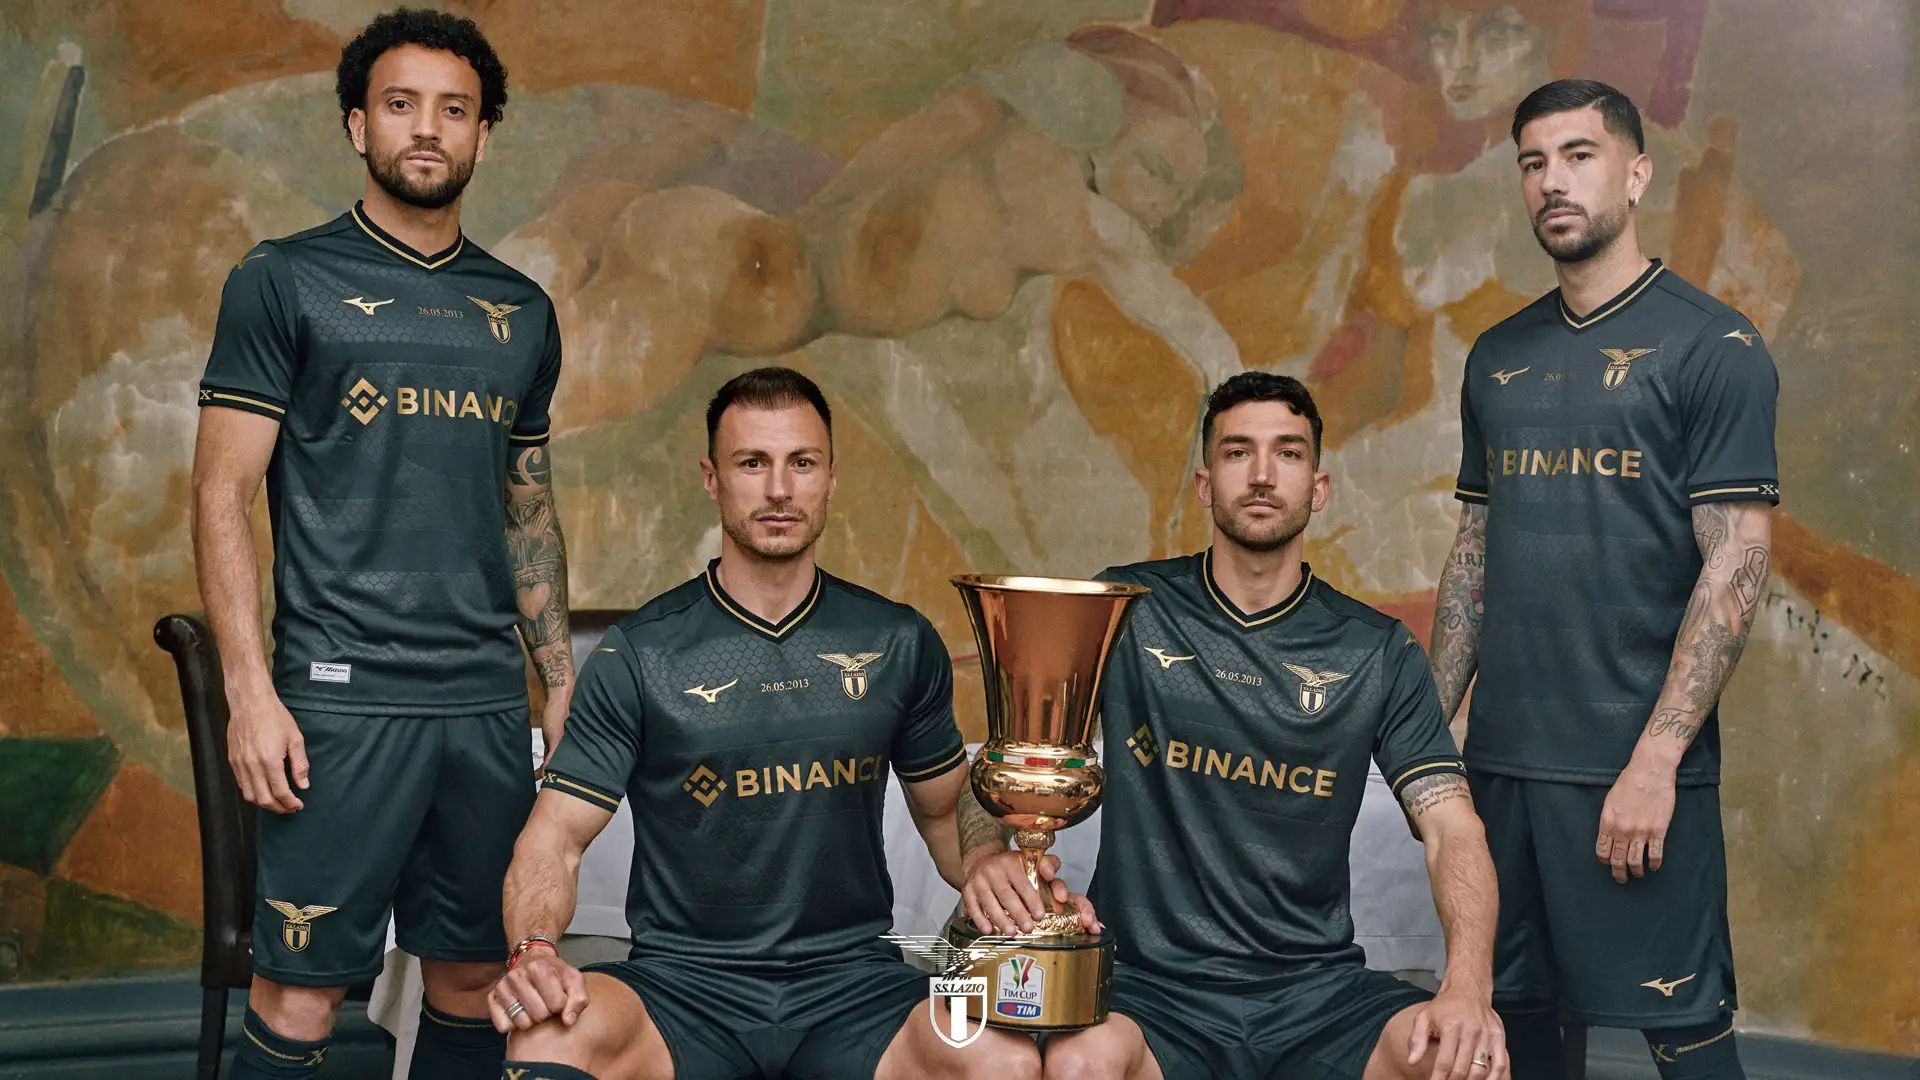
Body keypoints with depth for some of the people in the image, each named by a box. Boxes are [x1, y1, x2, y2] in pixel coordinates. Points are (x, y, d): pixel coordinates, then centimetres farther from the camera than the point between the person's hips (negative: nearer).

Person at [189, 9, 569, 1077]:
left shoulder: (522, 309, 14)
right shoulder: (285, 279, 1)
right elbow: (224, 493, -3)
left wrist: (563, 681, 13)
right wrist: (251, 690, -12)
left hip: (486, 697, 5)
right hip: (342, 694, -4)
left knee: (477, 980, 9)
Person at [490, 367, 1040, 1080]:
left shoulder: (901, 644, 7)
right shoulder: (638, 654, 0)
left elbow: (948, 815, 18)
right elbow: (553, 842, -1)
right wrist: (533, 950, -22)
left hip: (853, 981, 2)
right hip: (683, 985, -1)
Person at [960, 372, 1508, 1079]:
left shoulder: (1379, 652, 5)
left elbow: (1452, 829, -1)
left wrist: (1468, 987, -21)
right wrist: (986, 855, -22)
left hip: (1318, 993, 2)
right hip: (1152, 990, -2)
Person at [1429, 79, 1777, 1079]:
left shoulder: (1711, 346, -4)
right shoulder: (1498, 356, 13)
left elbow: (1736, 566, -10)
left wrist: (1654, 761, -17)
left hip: (1640, 765, -5)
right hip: (1500, 755, 5)